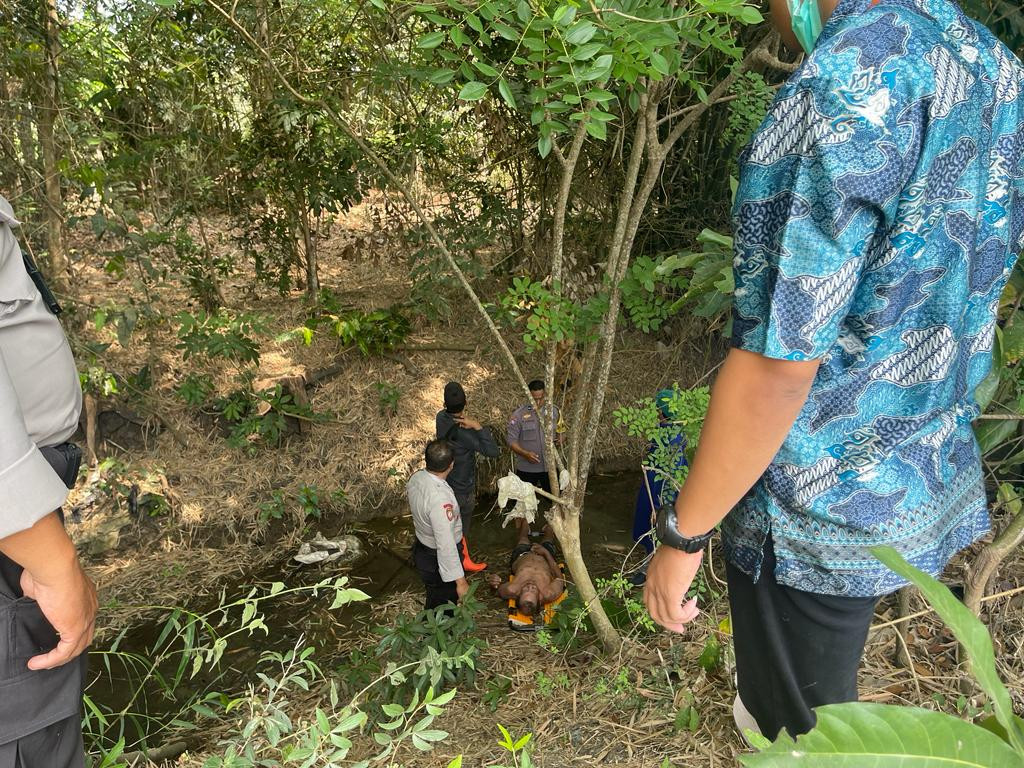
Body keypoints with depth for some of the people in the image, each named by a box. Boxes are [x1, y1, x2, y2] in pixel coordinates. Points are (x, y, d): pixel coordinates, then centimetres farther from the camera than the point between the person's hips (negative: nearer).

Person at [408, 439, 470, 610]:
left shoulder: (416, 478, -13)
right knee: (439, 605, 18)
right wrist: (460, 581, -29)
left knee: (435, 598, 31)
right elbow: (446, 544, -36)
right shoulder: (440, 499, -39)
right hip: (438, 560, -8)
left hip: (422, 546, 8)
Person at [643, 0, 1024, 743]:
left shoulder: (843, 89, -26)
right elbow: (956, 290, 10)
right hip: (926, 484, 8)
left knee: (797, 732, 19)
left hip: (820, 508, -8)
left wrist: (682, 535, -15)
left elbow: (778, 364, -27)